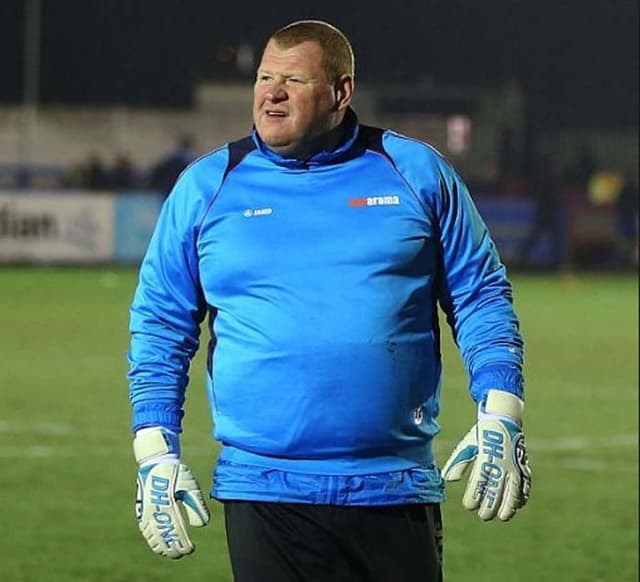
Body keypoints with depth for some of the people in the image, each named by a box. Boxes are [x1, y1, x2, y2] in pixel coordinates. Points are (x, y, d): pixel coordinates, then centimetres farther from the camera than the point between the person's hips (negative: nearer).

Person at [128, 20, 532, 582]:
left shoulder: (416, 172, 6)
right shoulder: (205, 187, 6)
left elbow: (481, 295, 10)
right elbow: (160, 326, 10)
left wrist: (500, 413, -1)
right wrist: (155, 451, 1)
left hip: (397, 493, 0)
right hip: (263, 490, 0)